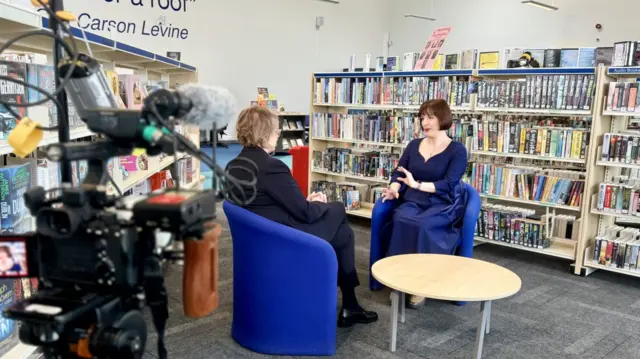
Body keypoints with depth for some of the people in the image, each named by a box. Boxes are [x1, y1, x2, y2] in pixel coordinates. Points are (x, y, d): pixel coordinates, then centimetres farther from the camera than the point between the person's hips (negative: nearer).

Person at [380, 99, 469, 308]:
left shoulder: (457, 150, 0)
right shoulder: (414, 145, 14)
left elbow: (448, 184, -11)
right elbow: (398, 172, 13)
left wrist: (417, 184, -21)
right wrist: (394, 188, -9)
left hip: (443, 205, -3)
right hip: (413, 201, 3)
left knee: (420, 224, -36)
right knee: (401, 220, -33)